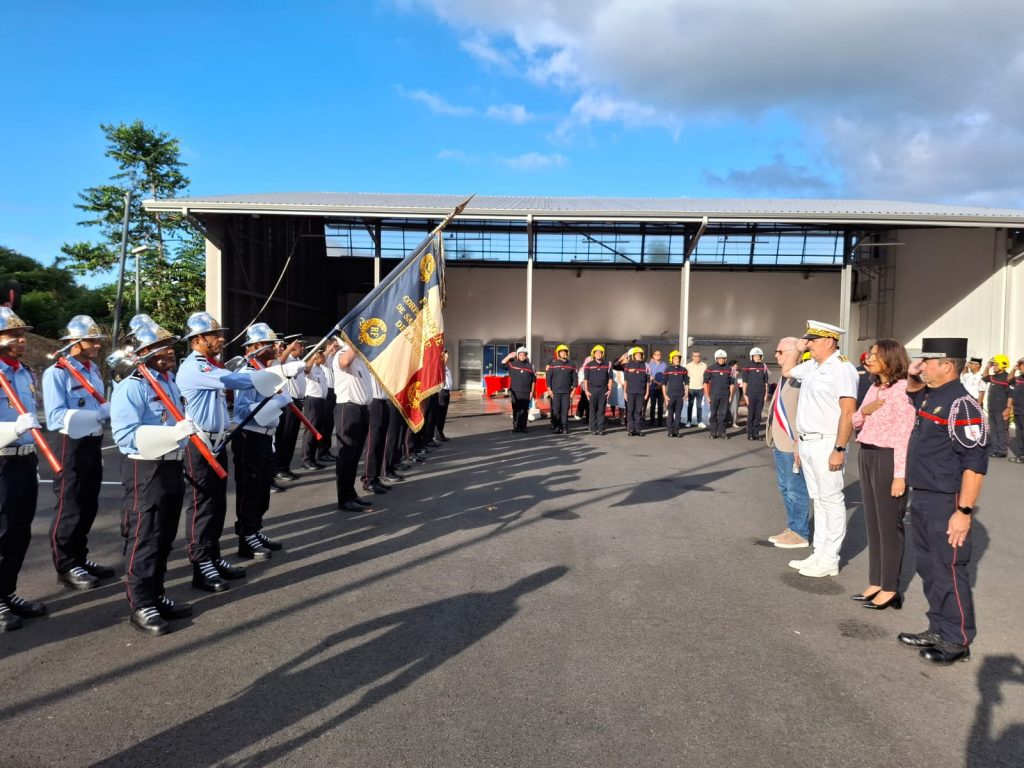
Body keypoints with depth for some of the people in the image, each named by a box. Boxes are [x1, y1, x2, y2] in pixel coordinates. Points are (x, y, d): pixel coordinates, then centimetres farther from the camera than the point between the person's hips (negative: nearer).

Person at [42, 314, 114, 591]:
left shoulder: (94, 370, 12)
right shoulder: (56, 372, -13)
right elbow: (56, 417, -23)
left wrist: (111, 409, 0)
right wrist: (100, 413, -26)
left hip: (93, 445, 8)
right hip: (71, 446, -8)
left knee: (88, 507, 15)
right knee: (69, 509, 1)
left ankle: (80, 559, 28)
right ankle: (66, 567, 13)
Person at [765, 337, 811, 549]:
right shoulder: (784, 376, 14)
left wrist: (799, 445, -24)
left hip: (793, 445, -10)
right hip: (779, 443, 10)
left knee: (796, 490, 1)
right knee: (785, 488, 17)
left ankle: (800, 534, 13)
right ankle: (792, 529, 28)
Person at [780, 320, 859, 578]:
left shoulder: (842, 368, -14)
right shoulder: (811, 366, 11)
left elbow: (848, 413, -19)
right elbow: (786, 369, 32)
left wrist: (839, 449, -22)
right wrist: (798, 347, 17)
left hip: (826, 444, -9)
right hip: (807, 442, 9)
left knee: (831, 501, 0)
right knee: (818, 500, 14)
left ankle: (829, 559, 7)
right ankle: (819, 554, 22)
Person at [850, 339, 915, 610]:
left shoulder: (902, 389, -12)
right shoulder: (874, 387, 12)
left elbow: (904, 435, -16)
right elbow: (854, 423, 18)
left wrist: (900, 475, -19)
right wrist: (864, 411, -5)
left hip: (888, 459, -8)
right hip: (866, 456, 8)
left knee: (889, 524, 1)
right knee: (872, 521, 12)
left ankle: (890, 589, 11)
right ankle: (875, 582, 22)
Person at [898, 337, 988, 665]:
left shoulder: (961, 404, -19)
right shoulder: (931, 396, 9)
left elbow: (975, 463, -22)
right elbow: (913, 393, 36)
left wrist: (964, 511, -23)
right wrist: (913, 377, 13)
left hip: (945, 505, -9)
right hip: (921, 499, 9)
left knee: (948, 572, 1)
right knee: (928, 568, 17)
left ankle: (957, 642, 15)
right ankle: (938, 630, 30)